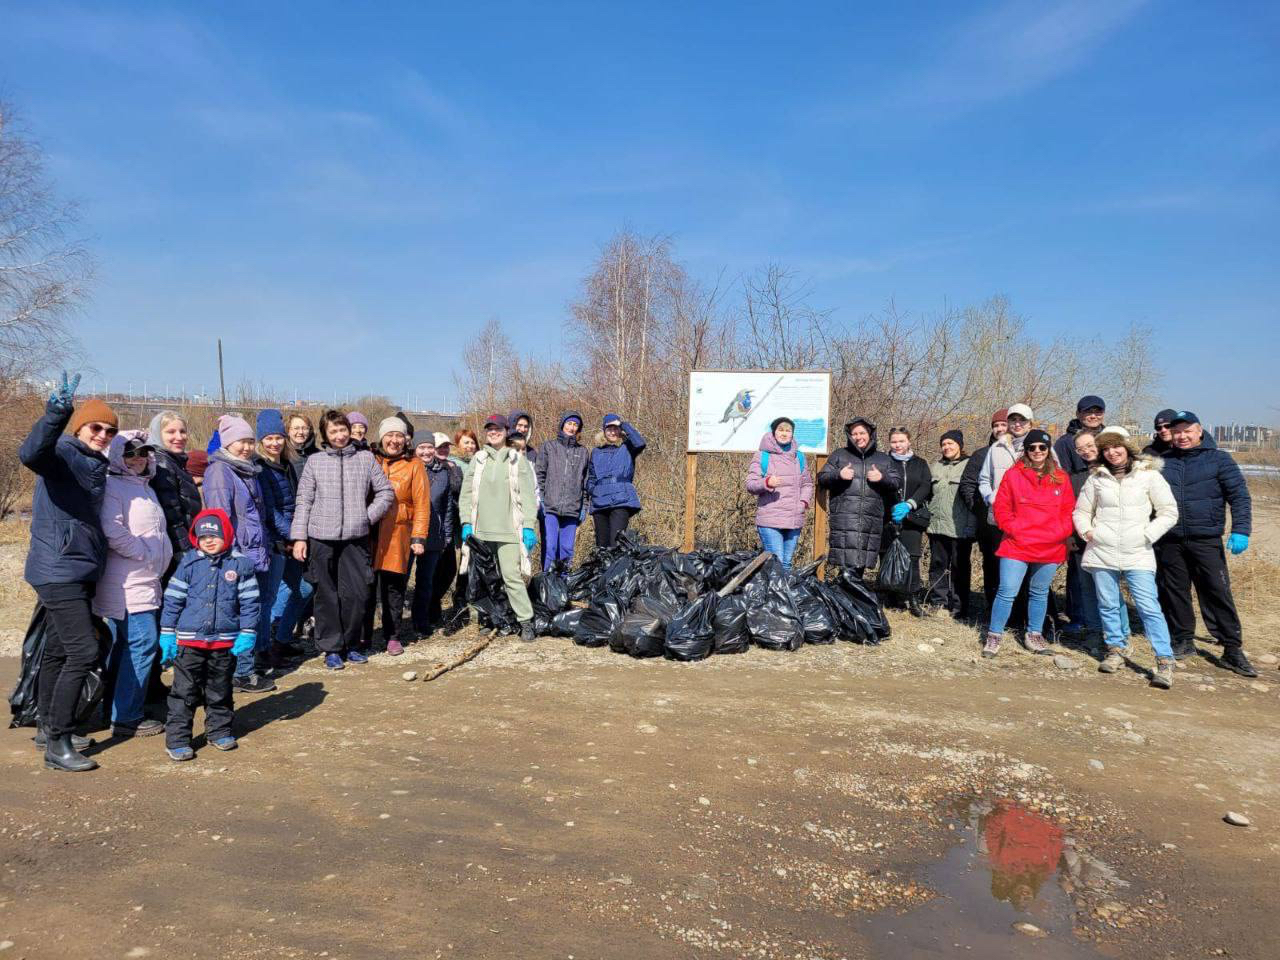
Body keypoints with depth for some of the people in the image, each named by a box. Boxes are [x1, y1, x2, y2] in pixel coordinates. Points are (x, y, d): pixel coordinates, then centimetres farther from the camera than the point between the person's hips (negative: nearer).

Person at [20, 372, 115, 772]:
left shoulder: (96, 465, 13)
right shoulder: (63, 454, -12)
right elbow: (30, 454, -38)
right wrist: (57, 412, -49)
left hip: (81, 571, 9)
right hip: (58, 571, -9)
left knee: (59, 650, 19)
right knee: (84, 652, -12)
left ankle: (48, 727, 33)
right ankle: (57, 743, -2)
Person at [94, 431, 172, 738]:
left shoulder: (145, 488, 19)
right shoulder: (112, 487, -10)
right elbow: (113, 532, -22)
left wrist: (160, 556, 15)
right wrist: (146, 553, -15)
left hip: (145, 581, 10)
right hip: (127, 584, -10)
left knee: (123, 644, 16)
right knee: (143, 642, -11)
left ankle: (115, 709, 26)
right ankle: (126, 717, -4)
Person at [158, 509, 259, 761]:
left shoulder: (240, 564, -3)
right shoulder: (188, 563, -1)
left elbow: (249, 601, -1)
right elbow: (173, 599, 3)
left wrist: (247, 634, -4)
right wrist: (167, 634, 1)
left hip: (225, 642, 1)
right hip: (189, 640, 0)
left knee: (220, 692, 15)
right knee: (184, 692, 4)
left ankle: (220, 730, 30)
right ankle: (177, 739, 12)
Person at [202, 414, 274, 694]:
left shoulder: (249, 469, 17)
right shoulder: (220, 470, -9)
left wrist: (265, 549, 21)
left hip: (256, 554, 8)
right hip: (238, 556, -8)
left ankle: (247, 666, 23)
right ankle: (243, 672, 4)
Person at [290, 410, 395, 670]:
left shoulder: (365, 458, 6)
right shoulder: (314, 461, 4)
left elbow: (385, 491, 10)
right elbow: (303, 502, 3)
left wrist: (369, 516, -1)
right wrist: (299, 537, -2)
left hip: (356, 538, 1)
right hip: (321, 538, -1)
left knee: (356, 594, 2)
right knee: (327, 595, 5)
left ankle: (351, 645, 20)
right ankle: (331, 648, 17)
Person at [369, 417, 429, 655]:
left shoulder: (413, 465, 2)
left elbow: (422, 503, 0)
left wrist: (419, 537, -5)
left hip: (398, 533, -1)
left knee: (394, 588, 6)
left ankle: (392, 636, 18)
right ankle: (363, 635, 18)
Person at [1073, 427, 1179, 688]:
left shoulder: (1149, 475, 2)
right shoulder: (1096, 478, 9)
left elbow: (1169, 512, 4)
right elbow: (1081, 512, 20)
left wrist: (1147, 536, -5)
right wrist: (1087, 531, 4)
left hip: (1137, 554, -2)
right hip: (1102, 553, 3)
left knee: (1149, 606, -8)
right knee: (1108, 605, 8)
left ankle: (1164, 661, -3)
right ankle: (1116, 650, 23)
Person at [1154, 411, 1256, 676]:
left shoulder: (1218, 459, 2)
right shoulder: (1162, 462, 10)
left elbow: (1240, 496, -2)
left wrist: (1240, 530, -14)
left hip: (1206, 540, -3)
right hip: (1169, 542, 3)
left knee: (1218, 593, -4)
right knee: (1173, 592, 9)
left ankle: (1233, 649, 3)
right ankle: (1183, 640, 23)